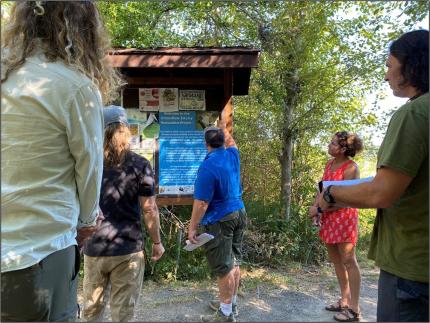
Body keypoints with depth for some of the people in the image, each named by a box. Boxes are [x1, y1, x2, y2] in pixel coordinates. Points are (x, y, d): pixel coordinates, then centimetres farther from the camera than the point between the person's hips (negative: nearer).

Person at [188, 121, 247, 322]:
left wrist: (192, 227, -13)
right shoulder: (232, 155, 2)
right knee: (233, 262, 17)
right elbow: (231, 143, 30)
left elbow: (201, 202, -21)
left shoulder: (208, 166, -20)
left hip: (220, 220, -8)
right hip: (239, 213, 8)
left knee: (223, 268, 2)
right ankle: (231, 304, 32)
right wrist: (223, 128, 42)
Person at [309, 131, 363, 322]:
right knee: (335, 260, 15)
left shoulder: (350, 168, -15)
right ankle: (344, 301, 30)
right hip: (329, 217, 8)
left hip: (344, 217, -8)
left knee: (348, 261, 0)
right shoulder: (330, 163, 8)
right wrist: (315, 206, -3)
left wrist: (319, 210, -12)